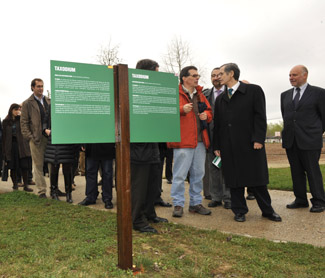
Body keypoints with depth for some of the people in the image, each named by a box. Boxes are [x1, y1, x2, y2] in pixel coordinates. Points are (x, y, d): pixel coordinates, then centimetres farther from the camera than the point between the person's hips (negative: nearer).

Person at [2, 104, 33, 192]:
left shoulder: (21, 119, 7)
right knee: (13, 167, 4)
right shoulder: (6, 121, 7)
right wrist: (4, 151, 2)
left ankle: (26, 185, 1)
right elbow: (4, 136, 6)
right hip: (11, 146, 1)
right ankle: (15, 184, 17)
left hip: (21, 146, 0)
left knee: (24, 166, -4)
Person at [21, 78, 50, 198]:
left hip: (50, 137, 3)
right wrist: (30, 137, -9)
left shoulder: (49, 101, 13)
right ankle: (41, 191, 10)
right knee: (38, 166, 2)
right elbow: (24, 122, 1)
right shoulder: (27, 103, 3)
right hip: (37, 139, -3)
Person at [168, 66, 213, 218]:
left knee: (198, 174, 12)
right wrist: (182, 109, -23)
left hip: (200, 141, 7)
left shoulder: (200, 94, 19)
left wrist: (206, 115, 5)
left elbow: (209, 111, 27)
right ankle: (178, 204, 8)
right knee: (180, 174, -4)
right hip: (183, 141, -7)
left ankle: (196, 203, 24)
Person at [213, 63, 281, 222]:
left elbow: (260, 116, -4)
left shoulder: (254, 90, 3)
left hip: (250, 144, -4)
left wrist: (258, 139, -13)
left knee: (257, 179, 4)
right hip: (229, 147, 4)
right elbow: (217, 124, 14)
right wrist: (217, 146, 9)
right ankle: (239, 210, 19)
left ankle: (267, 210, 20)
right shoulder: (220, 99, 16)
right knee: (234, 180, 6)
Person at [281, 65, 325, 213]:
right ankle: (300, 200, 18)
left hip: (309, 140, -4)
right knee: (296, 172, 9)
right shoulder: (285, 95, 13)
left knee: (312, 171, 1)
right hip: (290, 140, 5)